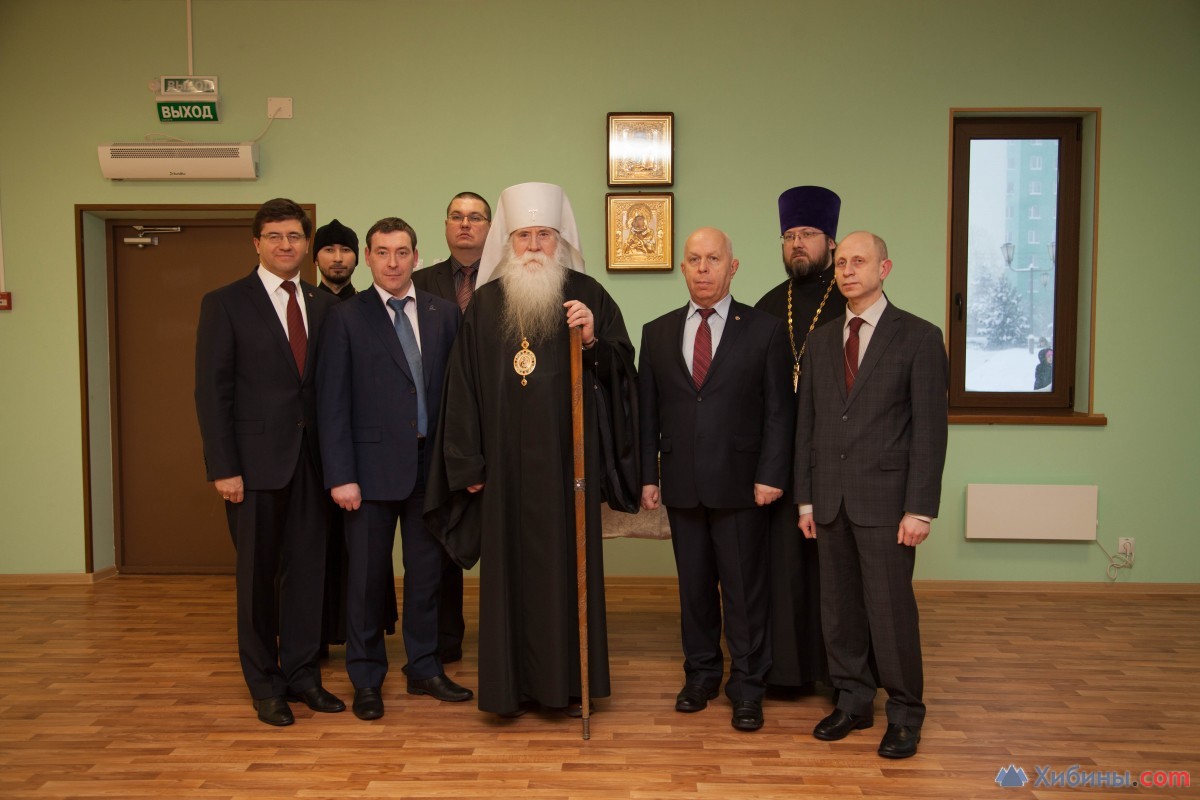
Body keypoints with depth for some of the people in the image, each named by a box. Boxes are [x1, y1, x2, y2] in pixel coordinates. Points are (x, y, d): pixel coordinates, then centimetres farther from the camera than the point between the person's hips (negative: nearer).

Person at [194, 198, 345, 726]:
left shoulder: (323, 305, 9)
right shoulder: (225, 303, -2)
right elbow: (211, 390, -6)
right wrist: (223, 467, -12)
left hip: (311, 459, 4)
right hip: (256, 459, -3)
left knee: (307, 568, 9)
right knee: (258, 573, 7)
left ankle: (301, 674, 24)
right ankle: (265, 684, 22)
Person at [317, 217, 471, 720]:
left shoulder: (443, 314, 6)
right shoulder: (347, 318, -2)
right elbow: (332, 402, -5)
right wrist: (340, 475, -11)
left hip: (431, 465, 3)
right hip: (373, 465, -3)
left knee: (427, 570, 12)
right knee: (368, 574, 7)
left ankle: (424, 669, 28)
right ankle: (366, 679, 23)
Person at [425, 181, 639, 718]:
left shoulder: (587, 295, 3)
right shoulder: (485, 303, 5)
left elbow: (621, 370, 1)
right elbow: (464, 384, 4)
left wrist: (592, 338, -19)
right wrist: (467, 462, 0)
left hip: (568, 458, 0)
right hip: (505, 462, 1)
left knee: (569, 563, 6)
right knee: (509, 567, 5)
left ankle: (569, 682, 19)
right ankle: (512, 684, 18)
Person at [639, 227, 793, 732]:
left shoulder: (765, 330, 0)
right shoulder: (657, 333, 9)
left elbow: (779, 410, -2)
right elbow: (648, 412, 9)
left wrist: (771, 476, -9)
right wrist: (647, 476, 4)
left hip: (741, 485, -3)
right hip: (682, 486, 3)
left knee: (745, 590, 5)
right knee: (693, 586, 13)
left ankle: (747, 687, 19)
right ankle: (701, 674, 29)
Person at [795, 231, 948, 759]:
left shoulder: (919, 337, -2)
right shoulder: (821, 341, 12)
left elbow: (929, 428, -7)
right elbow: (806, 424, 12)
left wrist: (919, 508, -12)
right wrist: (806, 498, 8)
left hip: (885, 498, -4)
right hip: (830, 498, 5)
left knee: (890, 606, 1)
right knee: (839, 606, 10)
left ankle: (904, 713, 18)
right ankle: (853, 701, 26)